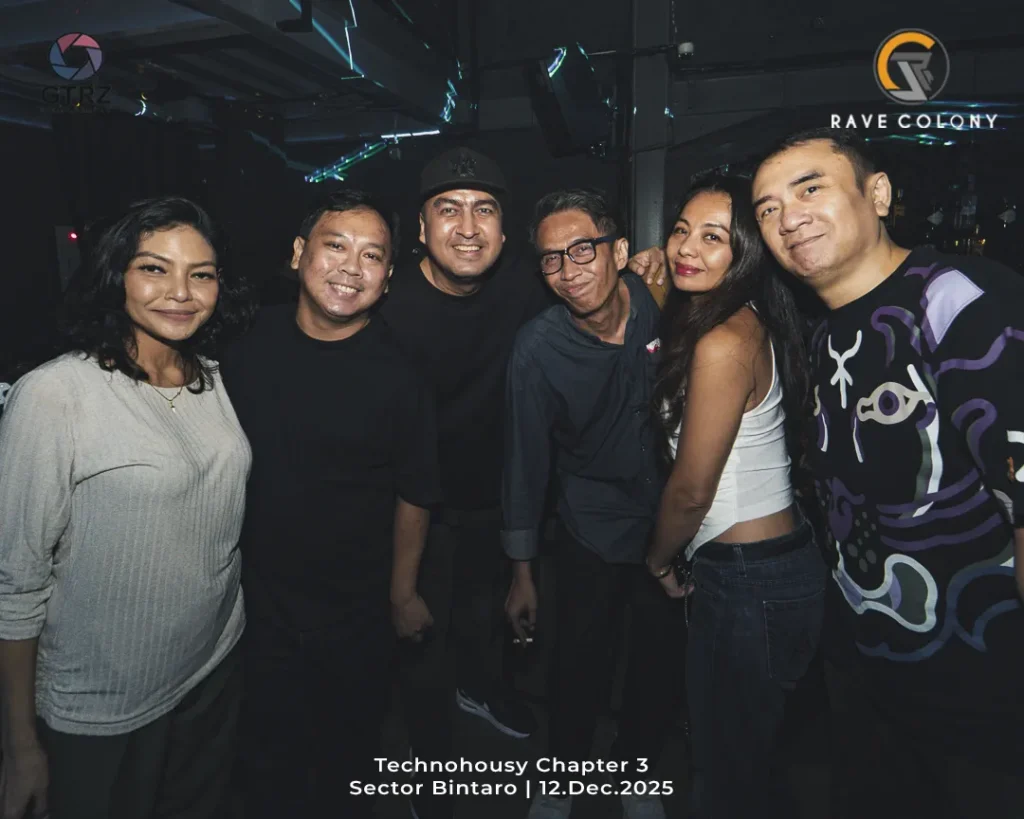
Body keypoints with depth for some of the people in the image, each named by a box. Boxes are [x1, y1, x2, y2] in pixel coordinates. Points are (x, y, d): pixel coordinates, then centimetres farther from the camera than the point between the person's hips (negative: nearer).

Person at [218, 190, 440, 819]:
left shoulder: (400, 376, -16)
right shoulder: (253, 339, -6)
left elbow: (414, 495, -9)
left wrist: (404, 593, -5)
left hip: (356, 614, -2)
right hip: (257, 597, 3)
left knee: (349, 754, 21)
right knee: (270, 752, 22)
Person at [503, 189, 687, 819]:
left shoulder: (663, 305, -15)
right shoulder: (539, 348, -19)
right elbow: (527, 459, -11)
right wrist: (523, 570, -5)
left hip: (673, 521, 2)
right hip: (593, 535, -2)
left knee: (663, 661, 16)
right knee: (580, 663, 11)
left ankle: (639, 768, 44)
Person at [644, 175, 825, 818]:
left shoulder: (724, 342, -23)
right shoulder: (748, 323, 7)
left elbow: (691, 491, -17)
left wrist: (660, 561, 3)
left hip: (747, 582, -9)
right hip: (781, 560, 10)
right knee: (750, 757, 27)